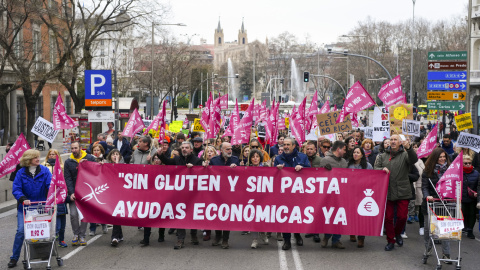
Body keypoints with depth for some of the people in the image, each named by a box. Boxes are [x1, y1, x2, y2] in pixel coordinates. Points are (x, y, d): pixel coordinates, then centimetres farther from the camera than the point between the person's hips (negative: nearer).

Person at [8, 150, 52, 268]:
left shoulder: (44, 171, -4)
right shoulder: (21, 173, -6)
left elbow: (50, 185, -13)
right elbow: (16, 189, -11)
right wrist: (23, 199, -28)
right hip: (24, 207, -1)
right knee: (21, 231, -6)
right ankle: (14, 258, 2)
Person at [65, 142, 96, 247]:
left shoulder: (90, 158, 1)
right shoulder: (68, 162, 5)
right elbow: (67, 178, 1)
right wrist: (71, 193, -11)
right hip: (74, 192, 1)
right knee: (73, 214, -8)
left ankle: (82, 235, 12)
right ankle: (76, 234, 9)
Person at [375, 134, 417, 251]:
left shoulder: (405, 155, 1)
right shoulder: (383, 156, 12)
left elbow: (413, 159, -19)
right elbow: (375, 168, 8)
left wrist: (409, 148, -37)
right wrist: (382, 169, -15)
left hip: (402, 192, -2)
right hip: (387, 192, 2)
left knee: (402, 216, -2)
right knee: (388, 217, 4)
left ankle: (397, 233, 27)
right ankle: (390, 241, 17)